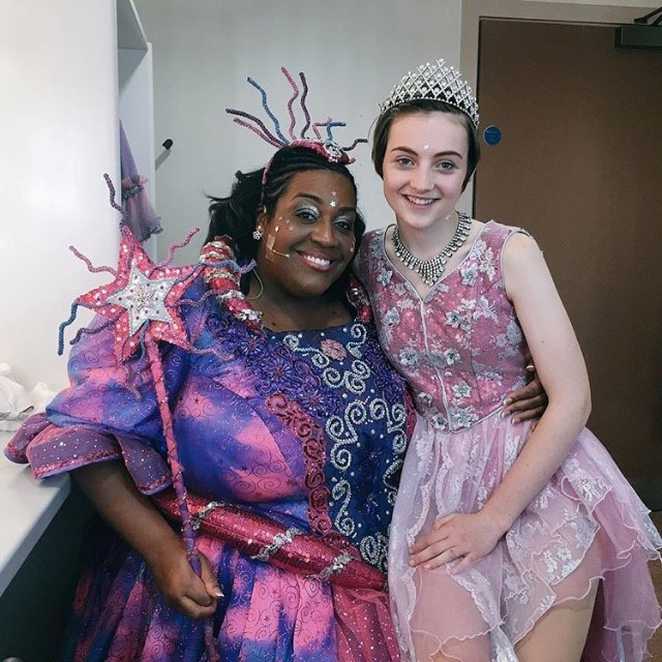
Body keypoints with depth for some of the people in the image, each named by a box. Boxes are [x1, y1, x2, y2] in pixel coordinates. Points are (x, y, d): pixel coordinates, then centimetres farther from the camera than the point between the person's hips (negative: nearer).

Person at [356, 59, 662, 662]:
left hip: (538, 472, -1)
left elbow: (573, 398, -12)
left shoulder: (510, 251, -11)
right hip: (435, 478, 2)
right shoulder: (368, 258, -2)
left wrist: (493, 518, -13)